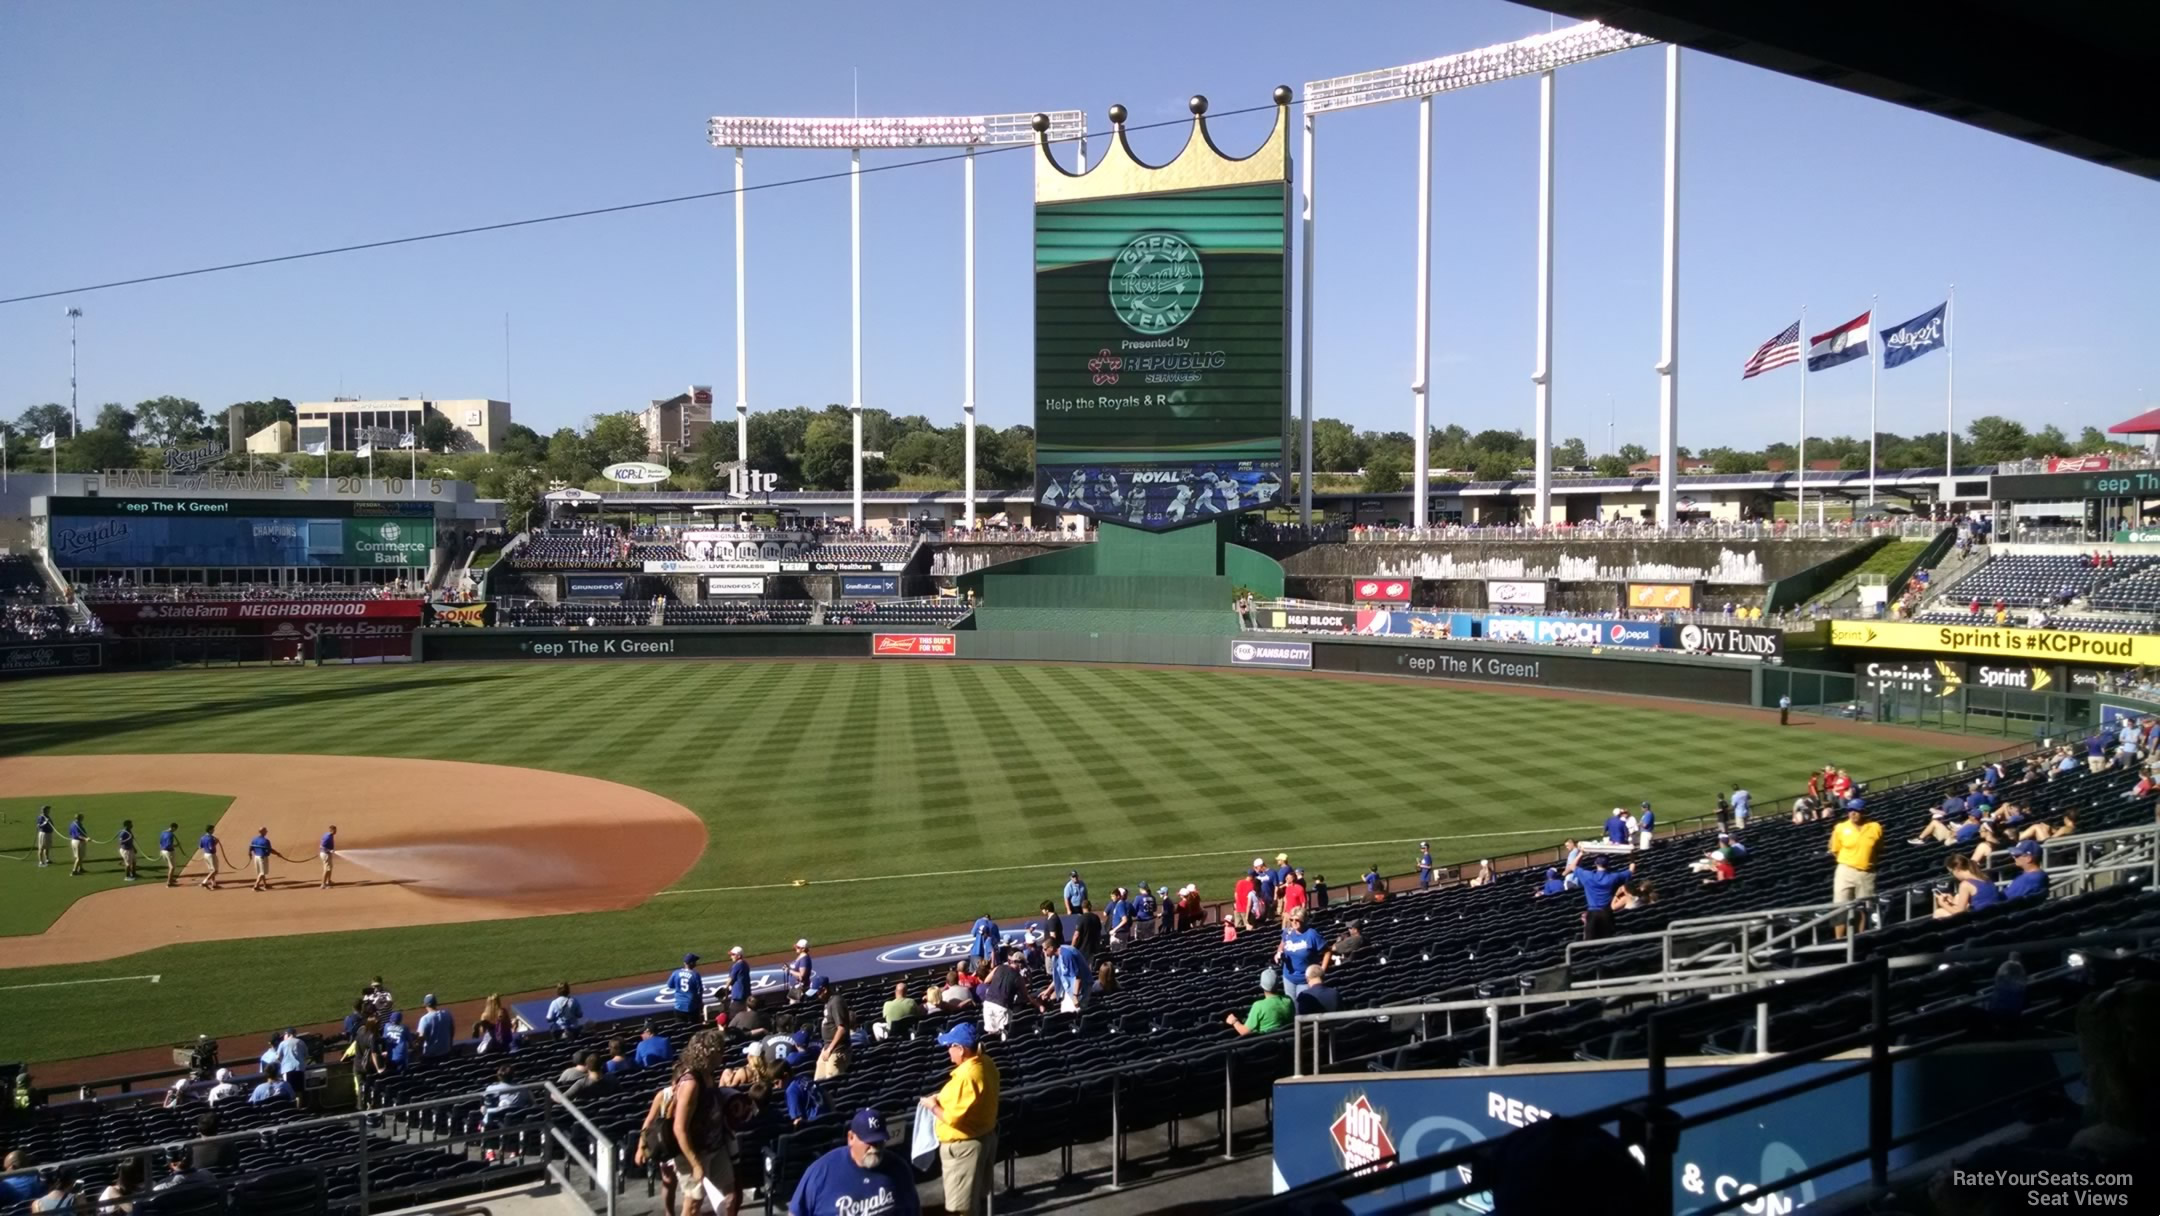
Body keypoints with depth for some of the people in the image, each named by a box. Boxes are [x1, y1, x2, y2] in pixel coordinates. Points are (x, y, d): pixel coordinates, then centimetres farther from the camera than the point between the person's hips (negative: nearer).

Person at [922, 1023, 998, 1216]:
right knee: (978, 1196, 23)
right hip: (986, 1135, 10)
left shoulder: (965, 1076, -28)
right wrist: (944, 1098, 9)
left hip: (964, 1145, -10)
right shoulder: (985, 1064, 0)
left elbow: (954, 1118, -27)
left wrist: (933, 1106, -10)